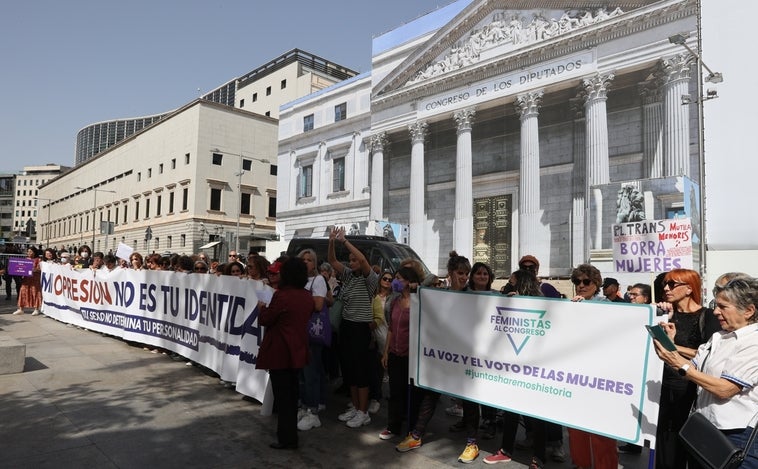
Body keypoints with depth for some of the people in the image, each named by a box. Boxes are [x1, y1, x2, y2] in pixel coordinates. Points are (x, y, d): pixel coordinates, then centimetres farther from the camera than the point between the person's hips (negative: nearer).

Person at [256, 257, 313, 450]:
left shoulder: (281, 295, -20)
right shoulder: (307, 296, 2)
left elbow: (265, 320, -12)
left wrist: (262, 307, 8)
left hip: (280, 352, -7)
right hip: (297, 351, 7)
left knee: (282, 395, 3)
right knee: (292, 393, 19)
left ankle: (287, 439, 11)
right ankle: (290, 433, 32)